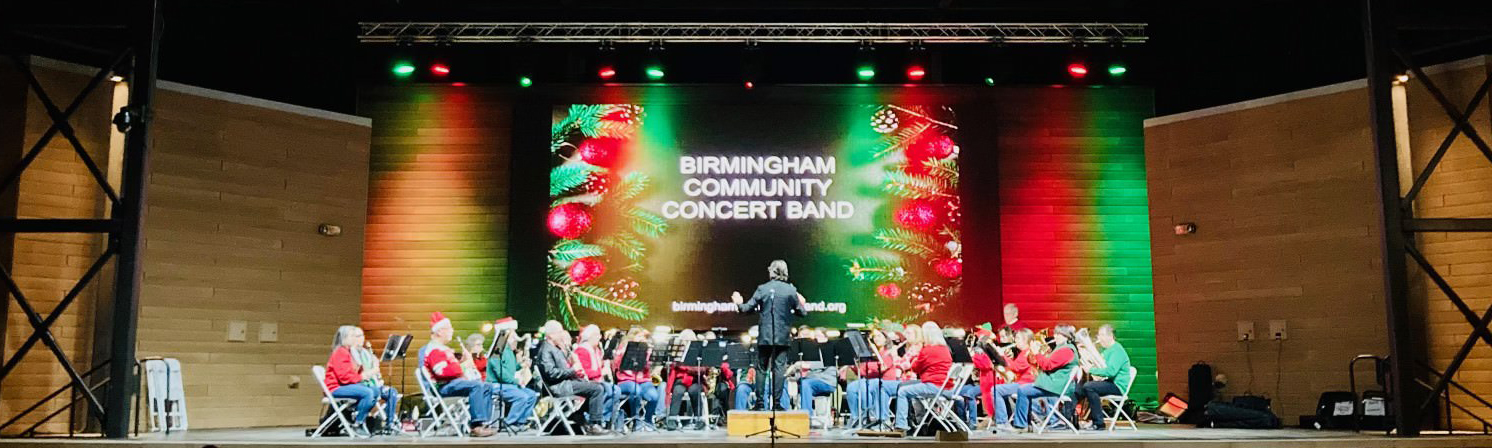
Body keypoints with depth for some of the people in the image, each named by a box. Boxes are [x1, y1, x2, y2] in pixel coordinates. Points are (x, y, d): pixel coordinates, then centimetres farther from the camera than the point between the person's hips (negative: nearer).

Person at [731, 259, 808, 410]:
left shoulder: (762, 289, -4)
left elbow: (747, 308, -3)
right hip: (783, 336, 0)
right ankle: (776, 402, 0)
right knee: (779, 368, 3)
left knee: (761, 368, 8)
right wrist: (803, 305, 23)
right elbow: (801, 312, 1)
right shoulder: (791, 290, -3)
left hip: (765, 336, 0)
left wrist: (738, 304, 18)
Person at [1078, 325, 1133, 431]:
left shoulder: (1117, 350, -12)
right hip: (1106, 381, 10)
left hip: (1118, 385, -10)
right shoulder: (1106, 350, 20)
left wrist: (1092, 370, -19)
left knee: (1089, 387, -29)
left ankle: (1099, 423, -26)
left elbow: (1111, 371, -26)